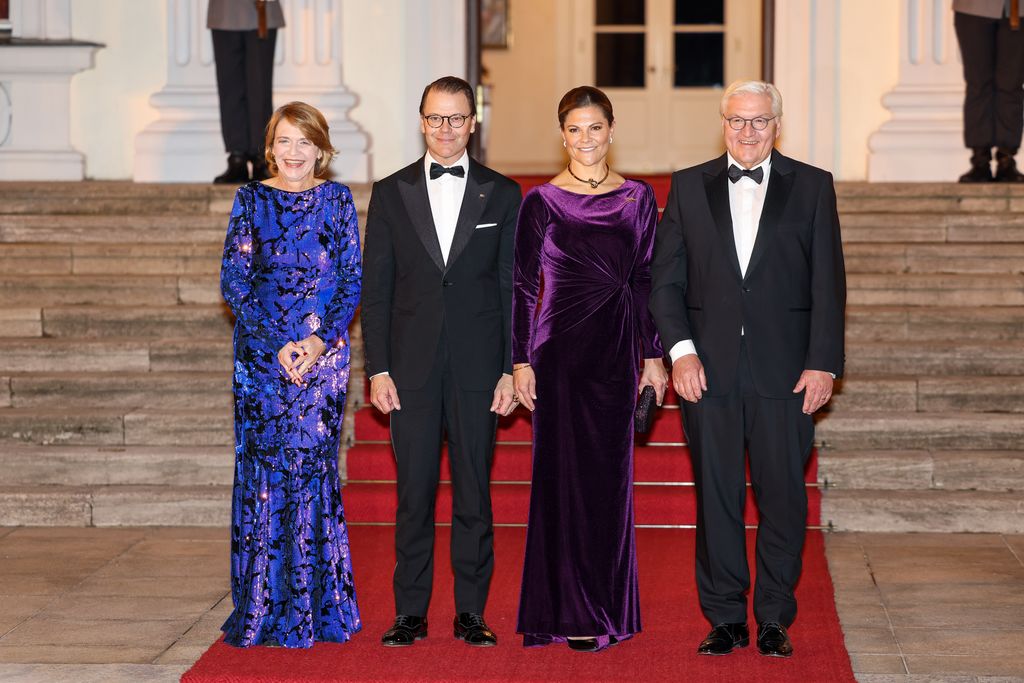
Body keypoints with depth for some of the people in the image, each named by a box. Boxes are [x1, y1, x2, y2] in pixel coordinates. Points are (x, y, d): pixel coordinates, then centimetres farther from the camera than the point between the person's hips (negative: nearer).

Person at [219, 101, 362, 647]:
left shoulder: (337, 200, 6)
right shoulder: (251, 199, 4)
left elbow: (351, 279, 4)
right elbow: (234, 280, -1)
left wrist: (320, 340, -10)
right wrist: (278, 344, -10)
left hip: (324, 350, 0)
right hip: (262, 352, 0)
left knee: (315, 465, -1)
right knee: (263, 469, -1)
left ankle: (319, 606, 9)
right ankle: (263, 608, 7)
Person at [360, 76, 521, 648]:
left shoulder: (502, 194, 6)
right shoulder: (391, 193, 7)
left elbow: (513, 289, 4)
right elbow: (376, 289, 6)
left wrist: (511, 370, -2)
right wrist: (378, 369, -2)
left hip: (478, 365, 0)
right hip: (412, 366, 1)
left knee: (474, 493, 4)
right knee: (413, 493, 3)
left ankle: (471, 613, 12)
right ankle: (410, 613, 11)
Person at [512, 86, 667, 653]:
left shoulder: (637, 198, 7)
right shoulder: (541, 201, 0)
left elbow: (647, 280, 8)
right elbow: (523, 285, 0)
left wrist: (653, 355, 4)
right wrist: (520, 361, -5)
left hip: (617, 350, 2)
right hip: (560, 346, -2)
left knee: (610, 475, 6)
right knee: (564, 473, -1)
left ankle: (607, 607, 17)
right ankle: (571, 613, 4)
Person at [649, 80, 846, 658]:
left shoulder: (812, 186, 6)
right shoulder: (689, 186, 9)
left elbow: (828, 283, 2)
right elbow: (666, 280, 7)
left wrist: (824, 363, -5)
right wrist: (680, 349, -6)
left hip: (784, 371, -1)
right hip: (709, 370, 1)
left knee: (783, 498, 1)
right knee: (716, 498, 4)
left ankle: (774, 620, 13)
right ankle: (726, 619, 13)